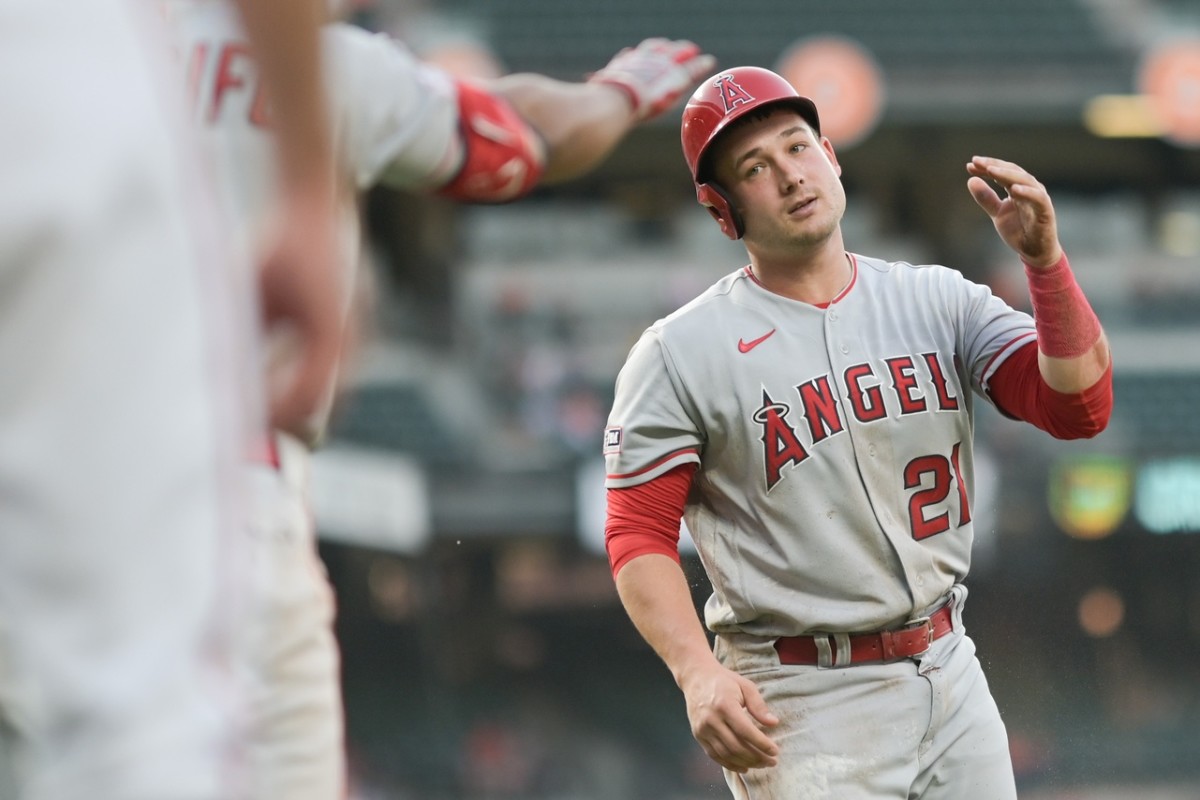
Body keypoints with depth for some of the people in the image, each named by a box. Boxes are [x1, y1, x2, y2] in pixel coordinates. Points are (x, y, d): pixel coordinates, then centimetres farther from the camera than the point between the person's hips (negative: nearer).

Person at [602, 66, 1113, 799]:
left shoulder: (938, 300, 6)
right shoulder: (681, 353, -5)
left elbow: (1080, 407, -4)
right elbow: (638, 533, -6)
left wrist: (1043, 258, -17)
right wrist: (698, 675, -21)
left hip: (951, 677, 4)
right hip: (802, 705, -4)